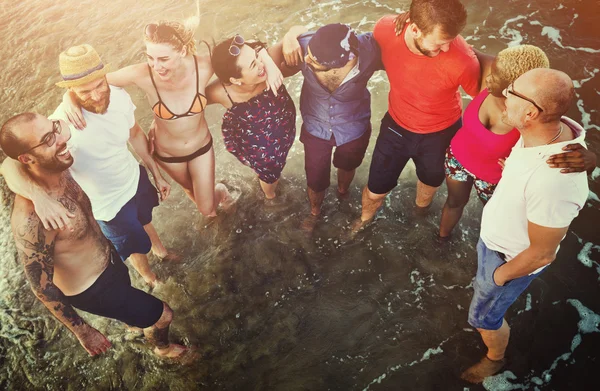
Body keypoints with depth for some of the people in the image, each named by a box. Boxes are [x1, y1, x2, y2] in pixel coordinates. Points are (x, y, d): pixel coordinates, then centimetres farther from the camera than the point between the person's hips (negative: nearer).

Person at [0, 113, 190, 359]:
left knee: (133, 306, 37)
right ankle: (162, 347, 46)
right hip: (92, 289, -7)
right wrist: (83, 332, -17)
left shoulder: (59, 170, -18)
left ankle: (134, 323, 71)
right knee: (162, 315, 12)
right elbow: (42, 287, -28)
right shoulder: (30, 219, -41)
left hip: (109, 259, 7)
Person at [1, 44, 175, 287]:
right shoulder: (63, 122, -36)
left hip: (136, 178, 4)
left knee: (144, 220, 35)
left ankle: (160, 250, 67)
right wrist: (39, 196, -59)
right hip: (109, 203, -4)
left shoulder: (119, 96, -20)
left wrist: (157, 174, 6)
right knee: (136, 246, 22)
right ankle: (148, 277, 56)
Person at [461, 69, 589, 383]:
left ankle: (495, 359, 51)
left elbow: (542, 254, -28)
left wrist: (502, 275, -13)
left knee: (483, 315, 21)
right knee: (482, 290, 33)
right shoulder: (554, 128, -20)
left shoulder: (553, 181, -44)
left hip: (510, 258, -6)